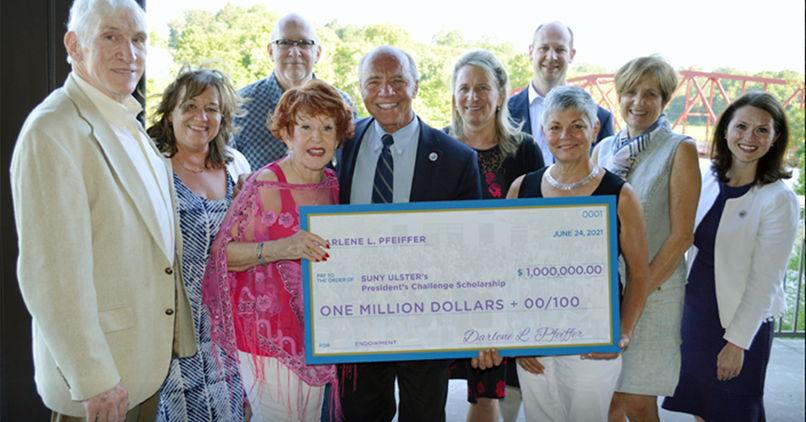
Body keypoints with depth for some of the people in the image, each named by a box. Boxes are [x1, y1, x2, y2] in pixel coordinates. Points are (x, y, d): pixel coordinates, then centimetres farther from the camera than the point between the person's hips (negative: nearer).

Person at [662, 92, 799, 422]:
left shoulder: (779, 200, -16)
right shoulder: (708, 179, -1)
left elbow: (765, 280, -16)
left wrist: (737, 342, -15)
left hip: (742, 320, -4)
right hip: (695, 310, 5)